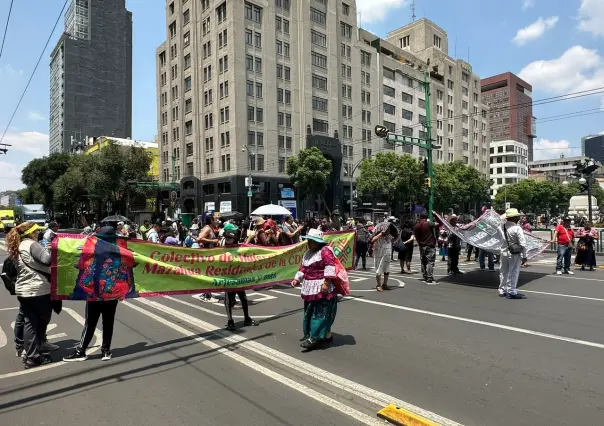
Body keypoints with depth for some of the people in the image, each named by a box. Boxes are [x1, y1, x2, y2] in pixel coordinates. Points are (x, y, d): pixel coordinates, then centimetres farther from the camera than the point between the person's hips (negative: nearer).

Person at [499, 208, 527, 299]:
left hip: (504, 251, 6)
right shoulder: (517, 228, -17)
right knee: (513, 272, 4)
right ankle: (511, 292, 8)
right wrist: (524, 255, -8)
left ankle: (502, 291, 26)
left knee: (504, 272, 15)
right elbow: (522, 243, -15)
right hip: (514, 254, -6)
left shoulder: (503, 226, -1)